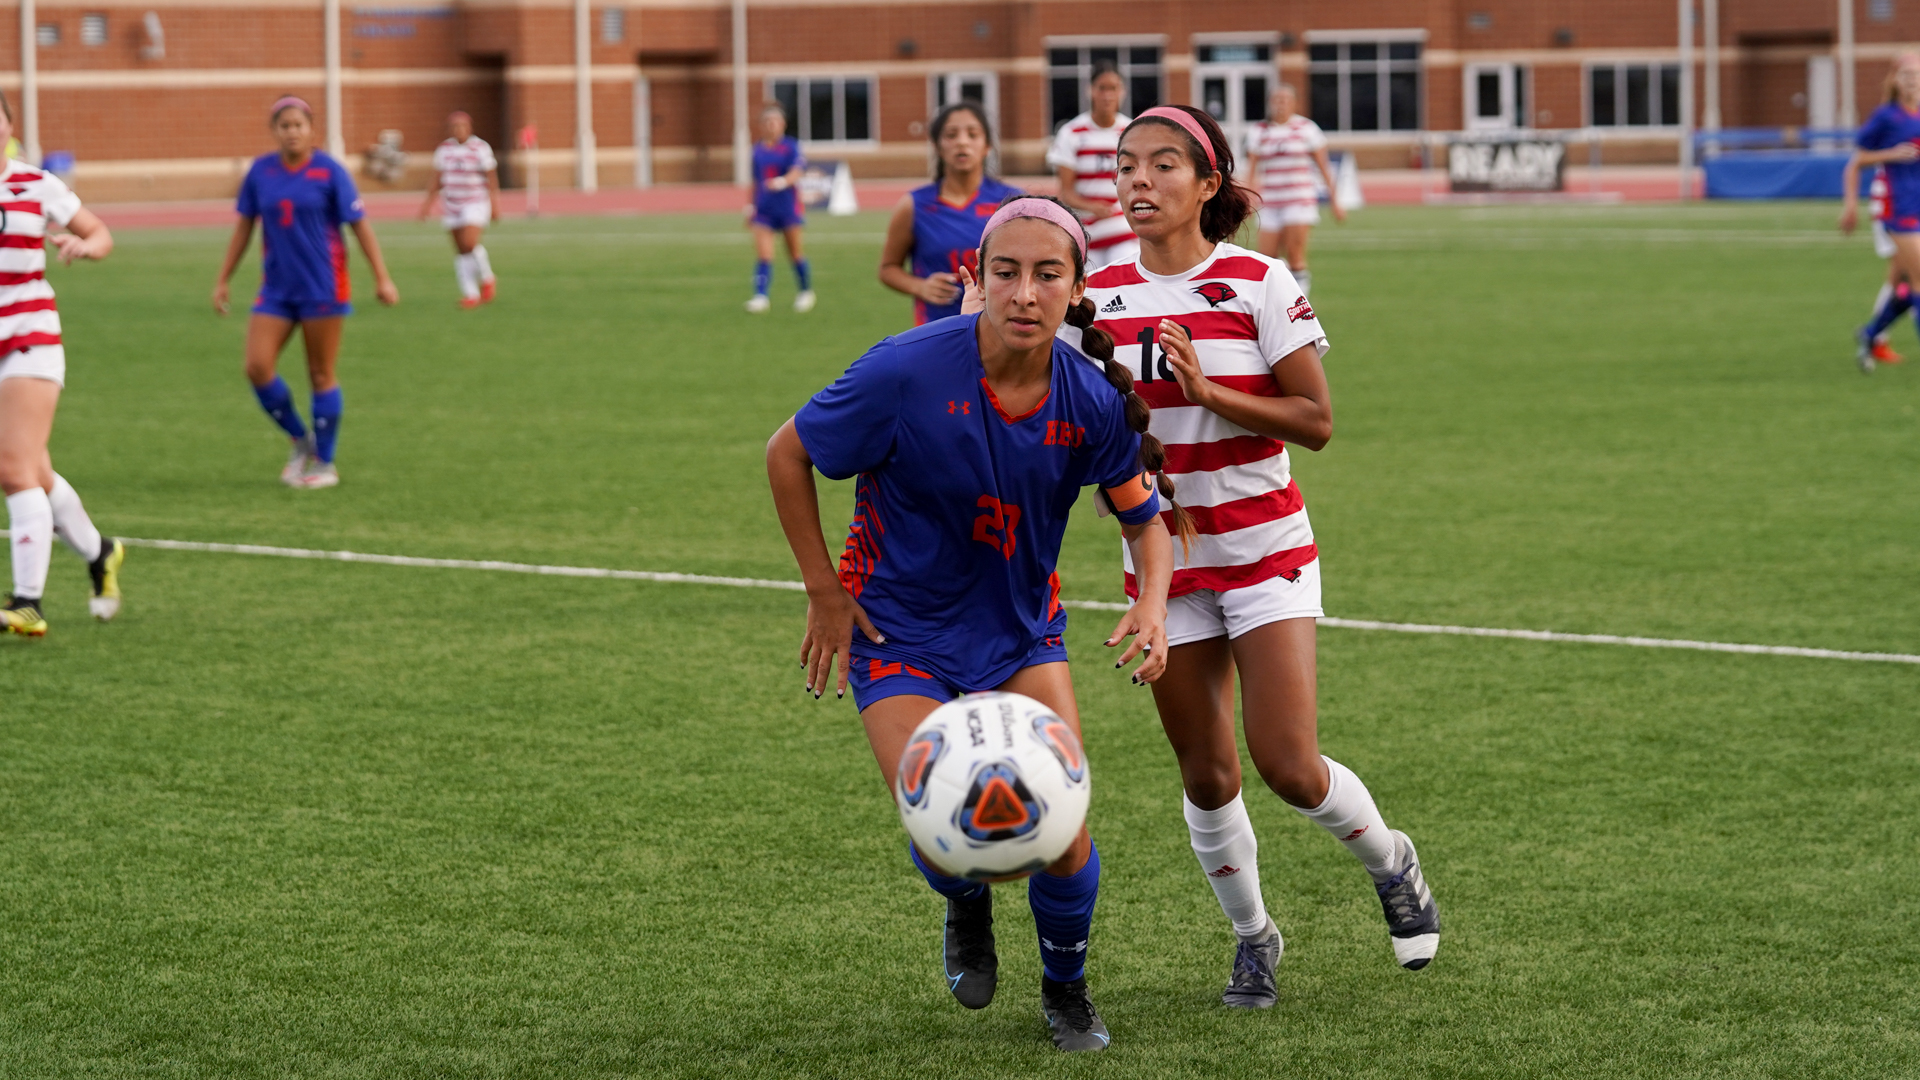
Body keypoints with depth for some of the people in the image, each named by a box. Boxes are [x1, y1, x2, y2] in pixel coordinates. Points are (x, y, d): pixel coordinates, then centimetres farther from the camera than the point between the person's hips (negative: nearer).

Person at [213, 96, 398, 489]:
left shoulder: (329, 171, -7)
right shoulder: (261, 172, 3)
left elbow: (360, 224, -5)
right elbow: (244, 226, 11)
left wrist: (382, 278, -9)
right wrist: (223, 280, 11)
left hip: (322, 288, -4)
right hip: (276, 289, 4)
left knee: (321, 375, 3)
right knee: (257, 367, -9)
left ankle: (324, 464, 16)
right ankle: (300, 442, 13)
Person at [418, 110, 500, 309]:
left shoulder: (480, 148, -6)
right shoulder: (443, 150, 6)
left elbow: (491, 178, -3)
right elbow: (437, 179, 13)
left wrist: (494, 204, -7)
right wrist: (429, 201, 9)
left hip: (476, 203, -4)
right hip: (451, 204, 4)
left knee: (469, 243, -21)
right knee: (461, 250, 3)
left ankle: (486, 278, 4)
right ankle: (470, 294, 8)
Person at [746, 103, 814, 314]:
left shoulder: (791, 146, -4)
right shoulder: (758, 149, 8)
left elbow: (798, 169, -21)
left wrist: (784, 181, -40)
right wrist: (751, 205, 17)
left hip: (788, 207, -3)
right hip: (764, 209, 3)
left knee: (795, 254, 8)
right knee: (763, 254, -10)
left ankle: (806, 292, 28)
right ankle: (761, 296, -15)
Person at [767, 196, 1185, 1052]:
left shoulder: (1092, 401, -14)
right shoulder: (909, 371, -25)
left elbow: (1144, 516, 4)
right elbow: (787, 453, -10)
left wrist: (1151, 604, -16)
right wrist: (824, 592, -7)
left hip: (1021, 629, 3)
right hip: (900, 630, -2)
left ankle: (1065, 989, 22)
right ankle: (968, 909, 26)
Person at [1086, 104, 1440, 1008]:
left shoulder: (1258, 282, -9)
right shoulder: (1099, 297, 1)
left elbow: (1315, 421, -11)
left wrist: (1207, 390, -22)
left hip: (1263, 550, -3)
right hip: (1163, 555, 3)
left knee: (1288, 767, -11)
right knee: (1206, 777, 5)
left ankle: (1391, 863, 19)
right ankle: (1252, 936, 26)